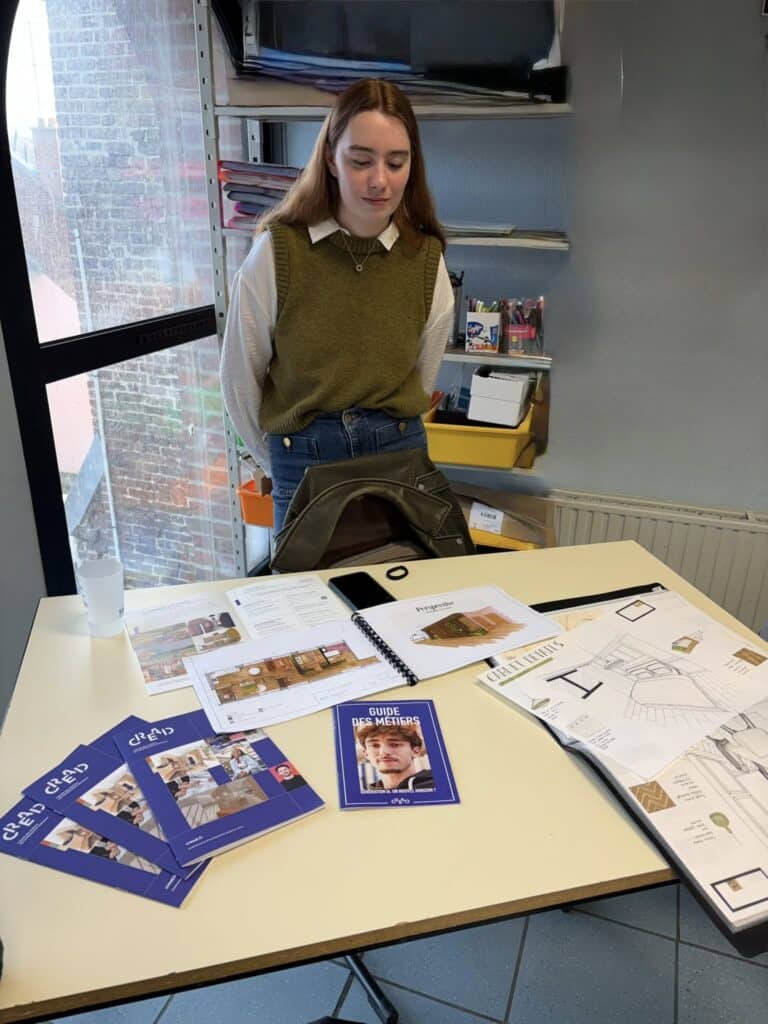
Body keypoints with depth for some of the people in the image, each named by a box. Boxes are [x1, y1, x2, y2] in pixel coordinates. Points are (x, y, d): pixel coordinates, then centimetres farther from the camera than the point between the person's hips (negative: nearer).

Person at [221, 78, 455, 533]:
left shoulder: (426, 258, -5)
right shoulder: (278, 250, -12)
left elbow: (422, 381, 8)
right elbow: (240, 380, -3)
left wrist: (386, 436, 13)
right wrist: (283, 460, 7)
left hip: (400, 450, 2)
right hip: (302, 459, -2)